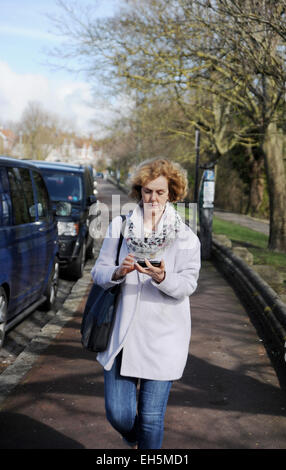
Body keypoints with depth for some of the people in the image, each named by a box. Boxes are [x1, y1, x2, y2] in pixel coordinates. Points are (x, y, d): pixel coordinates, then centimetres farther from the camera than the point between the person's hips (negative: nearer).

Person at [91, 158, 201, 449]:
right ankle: (134, 439, 38)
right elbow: (98, 271, 4)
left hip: (163, 337, -1)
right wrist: (118, 272, -19)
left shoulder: (185, 237, -1)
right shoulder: (120, 227, 4)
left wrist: (162, 277, -29)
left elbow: (187, 285, -8)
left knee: (152, 416, 1)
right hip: (121, 333, 2)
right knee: (117, 413, 2)